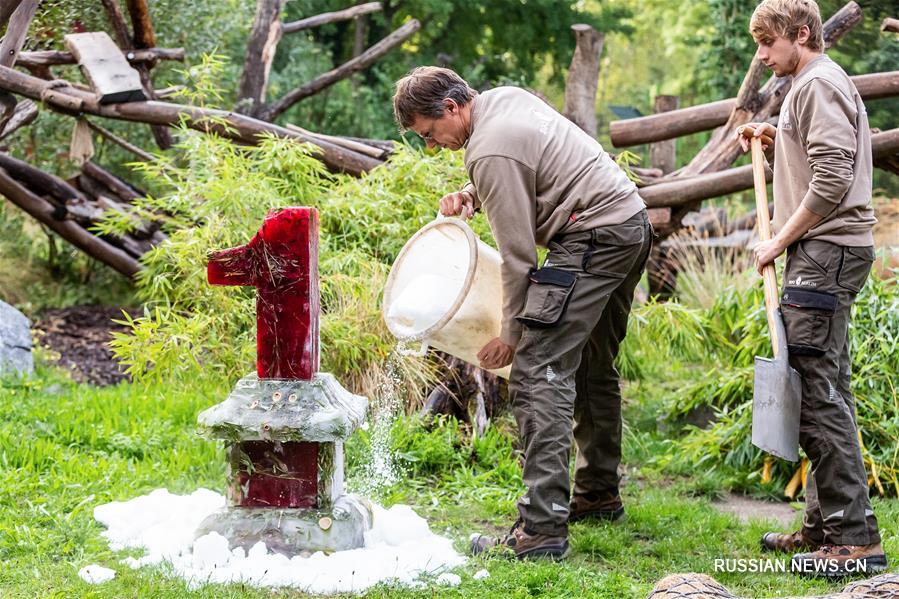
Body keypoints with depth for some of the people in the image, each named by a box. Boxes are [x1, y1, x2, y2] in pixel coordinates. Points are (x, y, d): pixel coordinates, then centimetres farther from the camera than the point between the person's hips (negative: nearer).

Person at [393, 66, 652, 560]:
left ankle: (542, 527, -21)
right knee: (591, 367, 23)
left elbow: (518, 255, -16)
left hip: (594, 238, -11)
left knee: (538, 374, -15)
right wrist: (472, 196, 11)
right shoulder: (505, 98, 12)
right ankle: (599, 492, 35)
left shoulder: (489, 153, -17)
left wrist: (513, 333, -7)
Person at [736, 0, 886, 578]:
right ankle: (826, 525, 19)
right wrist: (776, 142, 16)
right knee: (823, 392, 13)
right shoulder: (819, 82, 22)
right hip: (827, 253, 11)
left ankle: (855, 539, -13)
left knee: (819, 393, -13)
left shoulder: (818, 83, -11)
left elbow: (833, 181, -21)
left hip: (826, 250, -11)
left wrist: (779, 242, -14)